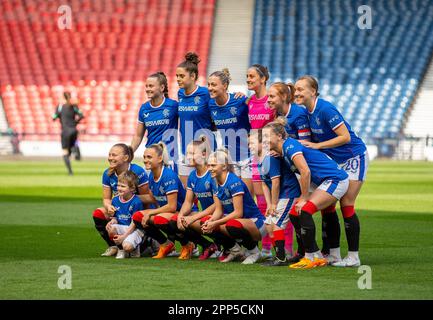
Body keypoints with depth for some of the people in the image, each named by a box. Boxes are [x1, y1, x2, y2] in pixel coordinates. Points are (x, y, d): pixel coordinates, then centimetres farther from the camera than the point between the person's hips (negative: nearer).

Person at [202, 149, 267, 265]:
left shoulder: (234, 182, -21)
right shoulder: (216, 184, 4)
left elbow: (238, 213, -24)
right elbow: (218, 210, 3)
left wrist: (215, 223, -27)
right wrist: (210, 221, -18)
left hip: (256, 223, -8)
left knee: (231, 225, -38)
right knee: (207, 226, -9)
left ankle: (254, 251, -10)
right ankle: (235, 250, 9)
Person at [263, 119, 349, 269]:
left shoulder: (290, 146, -17)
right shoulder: (283, 151, 11)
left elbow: (306, 172, -24)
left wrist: (304, 198, -15)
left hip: (335, 180, -10)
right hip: (327, 182, 10)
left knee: (304, 211, -21)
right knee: (294, 214, 4)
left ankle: (311, 257, -13)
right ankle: (317, 256, 8)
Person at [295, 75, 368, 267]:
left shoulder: (325, 109, -25)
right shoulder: (309, 112, 1)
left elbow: (345, 137, -26)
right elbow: (314, 140, 10)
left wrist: (317, 145, -24)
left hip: (353, 158, -8)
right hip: (334, 161, 8)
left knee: (346, 205, -10)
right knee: (327, 205, 3)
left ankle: (353, 257, -3)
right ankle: (334, 254, 9)